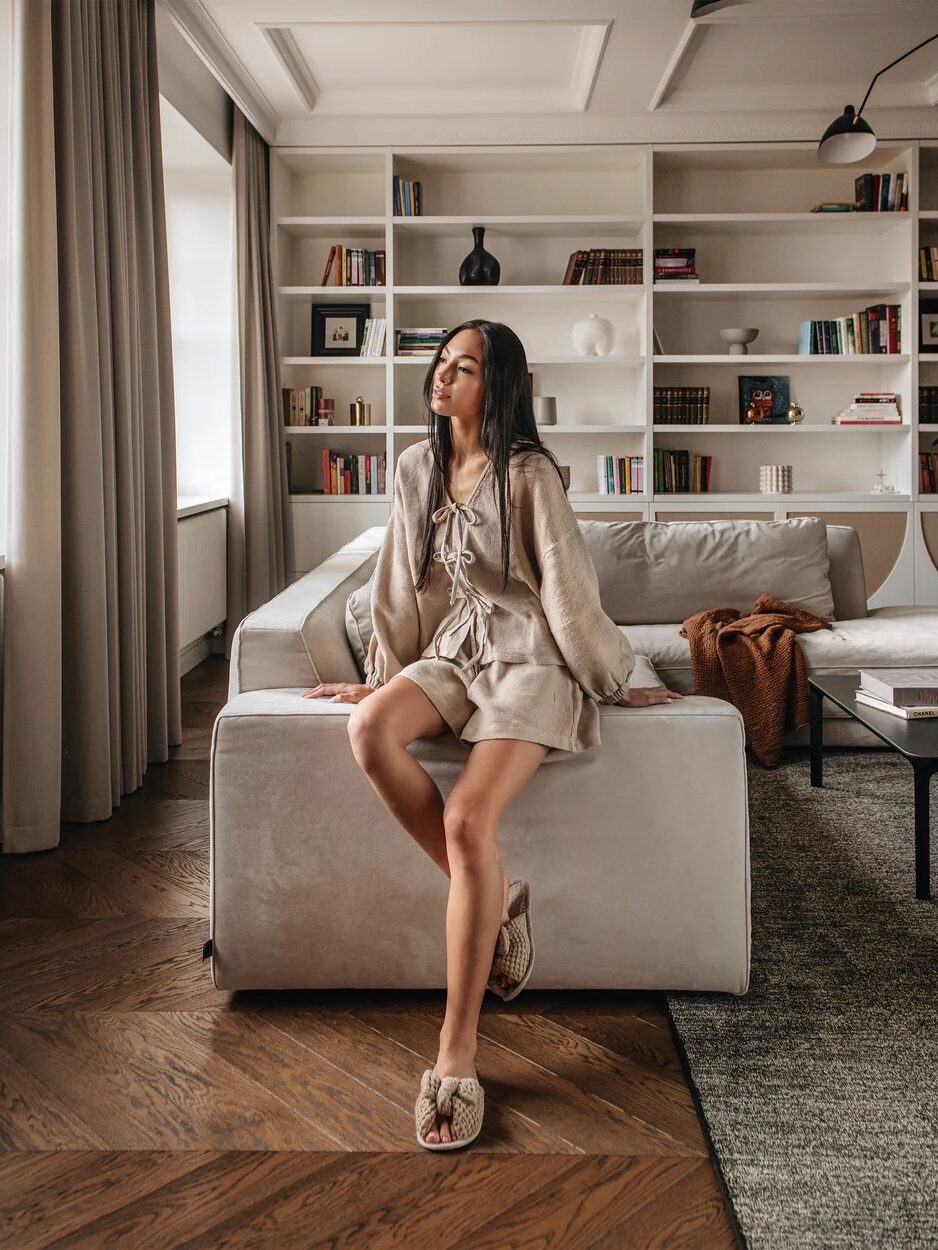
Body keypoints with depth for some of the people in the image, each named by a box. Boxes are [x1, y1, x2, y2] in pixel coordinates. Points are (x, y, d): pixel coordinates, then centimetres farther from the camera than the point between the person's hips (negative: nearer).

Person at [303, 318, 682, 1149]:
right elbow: (403, 583, 14)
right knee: (370, 731, -27)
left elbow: (567, 583, -7)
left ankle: (457, 1054, -19)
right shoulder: (418, 468, 9)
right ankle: (495, 895, -10)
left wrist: (614, 682, 0)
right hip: (455, 651, 6)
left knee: (469, 821, -27)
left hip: (529, 660, -6)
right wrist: (379, 679, 17)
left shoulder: (528, 472, -10)